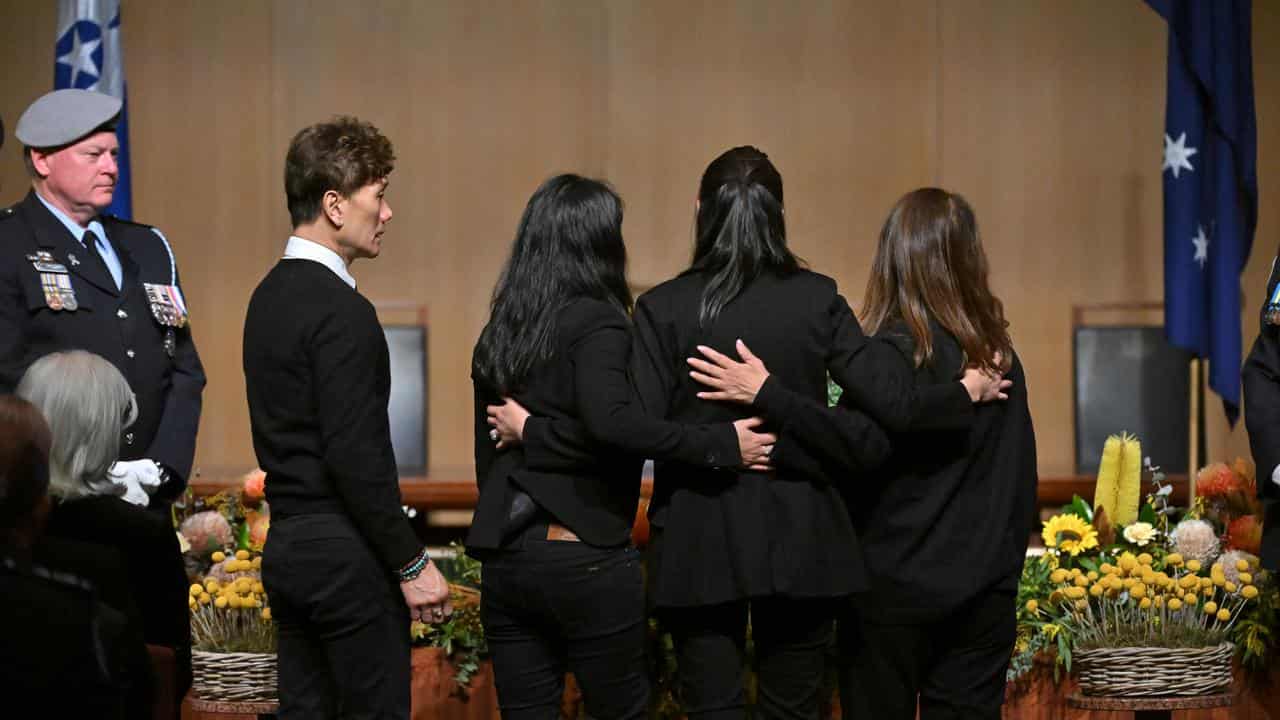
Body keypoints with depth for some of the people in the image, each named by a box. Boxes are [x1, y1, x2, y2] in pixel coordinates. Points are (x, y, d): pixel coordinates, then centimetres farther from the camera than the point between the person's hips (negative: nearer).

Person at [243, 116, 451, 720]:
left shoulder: (270, 296, 12)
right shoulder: (341, 310, -17)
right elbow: (357, 457, -21)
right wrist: (413, 563, -15)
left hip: (287, 547, 9)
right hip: (345, 555, -9)